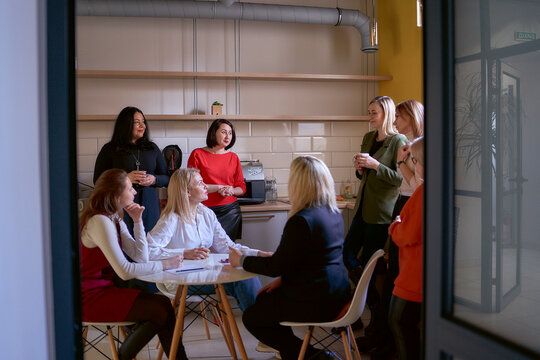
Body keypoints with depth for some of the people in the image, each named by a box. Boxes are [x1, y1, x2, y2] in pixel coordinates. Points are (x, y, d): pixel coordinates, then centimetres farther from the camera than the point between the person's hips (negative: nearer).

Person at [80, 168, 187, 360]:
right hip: (89, 298, -9)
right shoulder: (100, 222, -21)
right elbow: (125, 271, -27)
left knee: (163, 302, -5)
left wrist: (138, 221, -1)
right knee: (159, 312, -14)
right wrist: (163, 264, -19)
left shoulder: (116, 220, 9)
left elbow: (141, 257, 3)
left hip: (104, 288, 9)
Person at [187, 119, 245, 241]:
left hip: (230, 210, 3)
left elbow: (242, 187, 15)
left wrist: (231, 191, -7)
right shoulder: (197, 154, 2)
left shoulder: (233, 157, 12)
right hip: (205, 211, -3)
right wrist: (219, 188, -9)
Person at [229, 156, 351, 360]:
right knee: (262, 300, 23)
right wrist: (283, 279, 12)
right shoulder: (333, 213, 5)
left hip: (317, 302, -9)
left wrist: (241, 260, -2)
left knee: (252, 318, 8)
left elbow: (277, 265, -16)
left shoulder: (301, 221, -24)